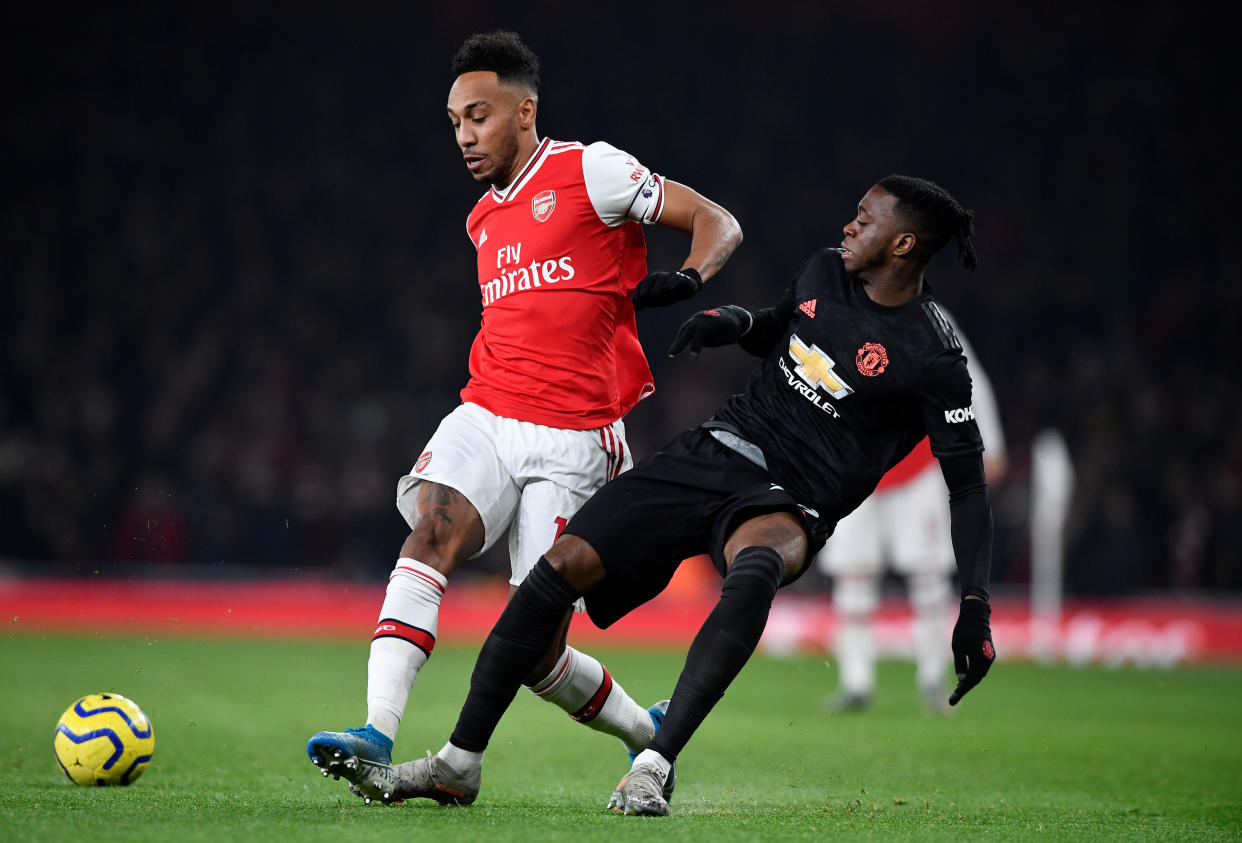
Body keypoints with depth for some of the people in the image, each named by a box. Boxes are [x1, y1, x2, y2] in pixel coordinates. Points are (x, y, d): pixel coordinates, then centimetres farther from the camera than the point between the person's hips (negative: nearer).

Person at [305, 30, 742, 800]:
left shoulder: (590, 172, -1)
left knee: (536, 647, -6)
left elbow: (719, 223, -1)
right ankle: (377, 733, -34)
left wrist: (685, 279, -20)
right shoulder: (484, 221, 20)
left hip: (571, 440, -5)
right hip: (485, 418, 5)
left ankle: (649, 731, 23)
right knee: (432, 528, -27)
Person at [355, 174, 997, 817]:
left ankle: (651, 769, -38)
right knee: (562, 567, -8)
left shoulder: (932, 359, -11)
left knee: (757, 567, -42)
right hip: (712, 451, 6)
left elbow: (968, 485, -8)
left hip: (788, 503, -6)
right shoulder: (824, 271, 7)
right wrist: (734, 321, 4)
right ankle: (459, 765, 2)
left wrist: (974, 608, -15)